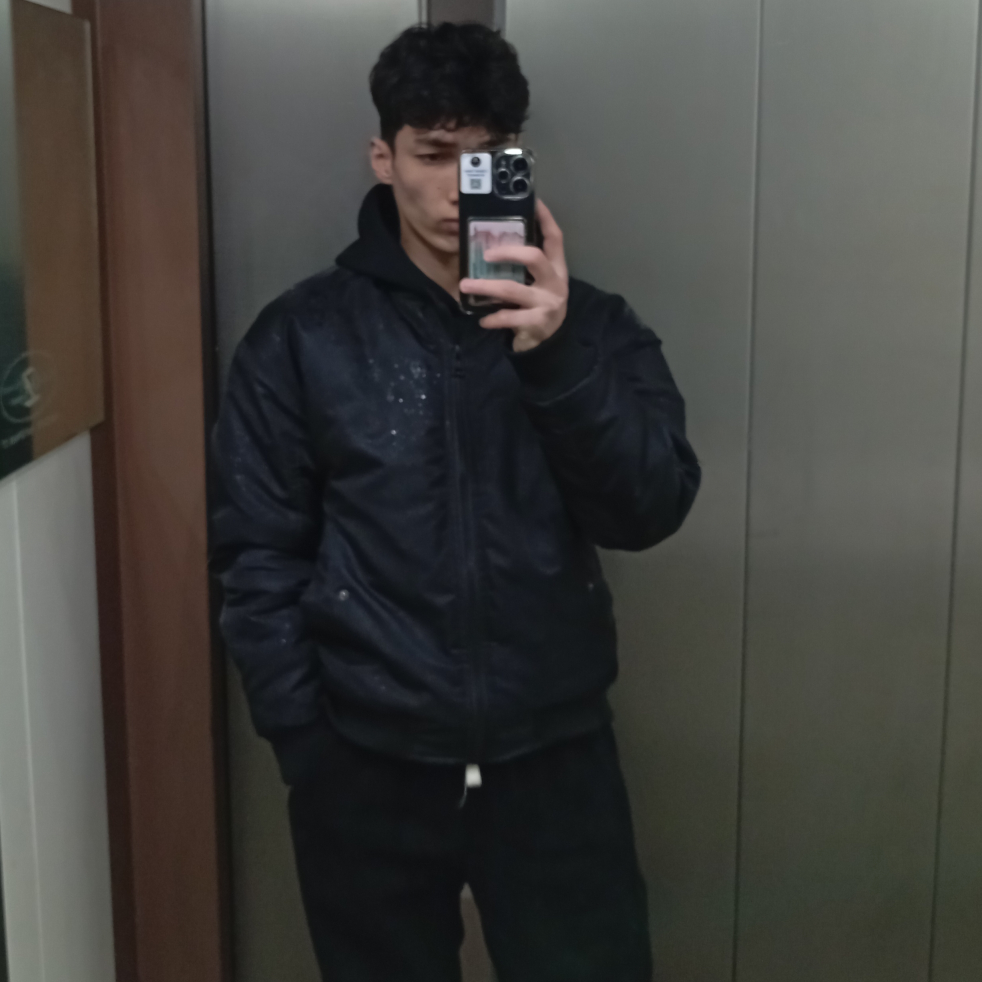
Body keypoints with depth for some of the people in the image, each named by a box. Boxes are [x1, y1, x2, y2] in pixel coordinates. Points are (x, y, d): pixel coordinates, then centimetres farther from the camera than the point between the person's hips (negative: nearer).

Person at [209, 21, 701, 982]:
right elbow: (260, 558, -1)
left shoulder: (589, 322, 1)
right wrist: (307, 746, -5)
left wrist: (556, 352, -25)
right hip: (368, 766, 0)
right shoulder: (301, 336, -2)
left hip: (556, 755, 1)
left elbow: (651, 511, -11)